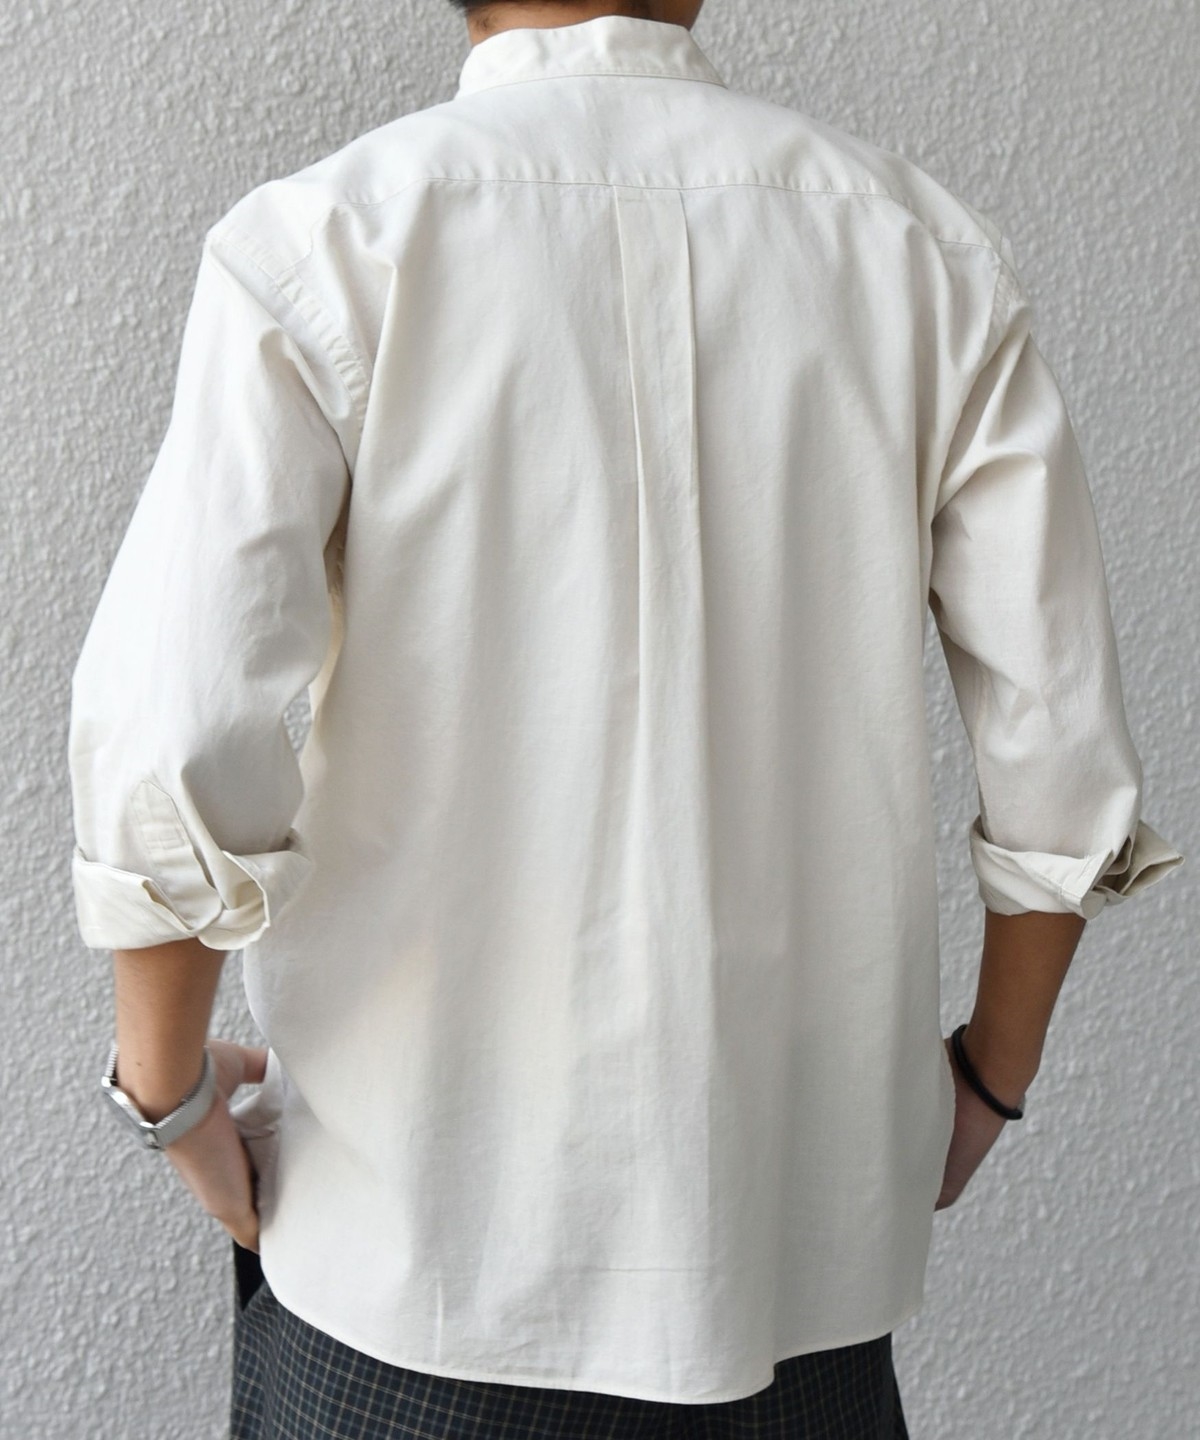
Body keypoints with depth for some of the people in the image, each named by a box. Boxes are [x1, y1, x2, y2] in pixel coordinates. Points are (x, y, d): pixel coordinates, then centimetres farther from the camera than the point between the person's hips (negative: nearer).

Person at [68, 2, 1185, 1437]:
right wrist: (988, 1081, 13)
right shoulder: (930, 251, -1)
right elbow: (1067, 769, -1)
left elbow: (165, 753, -19)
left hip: (427, 1237, -2)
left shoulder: (323, 241, -10)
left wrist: (169, 1087, -1)